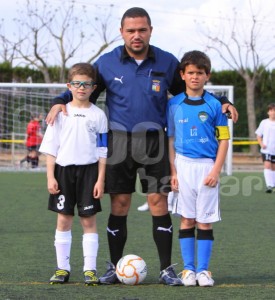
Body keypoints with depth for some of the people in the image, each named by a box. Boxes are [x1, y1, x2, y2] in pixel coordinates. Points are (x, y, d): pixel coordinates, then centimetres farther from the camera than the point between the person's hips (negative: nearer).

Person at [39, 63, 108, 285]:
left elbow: (103, 151, 3)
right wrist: (50, 176, -2)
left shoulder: (98, 115, 3)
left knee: (89, 219, 0)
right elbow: (51, 147, 5)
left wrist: (100, 179, -4)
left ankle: (90, 269, 4)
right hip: (63, 169, 1)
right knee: (63, 219, 3)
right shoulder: (61, 113, 4)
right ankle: (63, 268, 10)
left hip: (89, 170, -1)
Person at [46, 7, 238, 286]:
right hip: (118, 140, 0)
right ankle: (114, 268, 14)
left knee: (158, 201, -4)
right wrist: (60, 102, -8)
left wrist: (222, 103, 2)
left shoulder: (167, 63, 1)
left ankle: (166, 269, 3)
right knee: (119, 204, 3)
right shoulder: (107, 63, 0)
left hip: (153, 141, 0)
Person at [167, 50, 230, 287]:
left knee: (205, 221, 1)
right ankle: (188, 269, 9)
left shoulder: (214, 105, 0)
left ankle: (203, 270, 7)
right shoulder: (174, 105, 5)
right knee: (187, 220, 3)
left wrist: (216, 170, -8)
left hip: (207, 167, -1)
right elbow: (170, 140, 8)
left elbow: (223, 140, 1)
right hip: (183, 165, 1)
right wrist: (173, 171, 1)